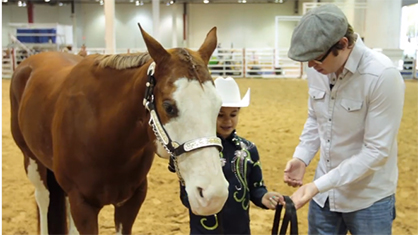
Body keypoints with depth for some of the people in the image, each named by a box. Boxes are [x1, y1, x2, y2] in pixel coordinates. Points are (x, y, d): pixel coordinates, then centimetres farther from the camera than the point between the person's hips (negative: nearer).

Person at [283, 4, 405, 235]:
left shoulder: (383, 76, -25)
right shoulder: (318, 68, -7)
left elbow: (376, 151, -23)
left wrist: (317, 185, -25)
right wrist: (301, 157, -7)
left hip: (368, 199, -5)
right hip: (324, 192, 6)